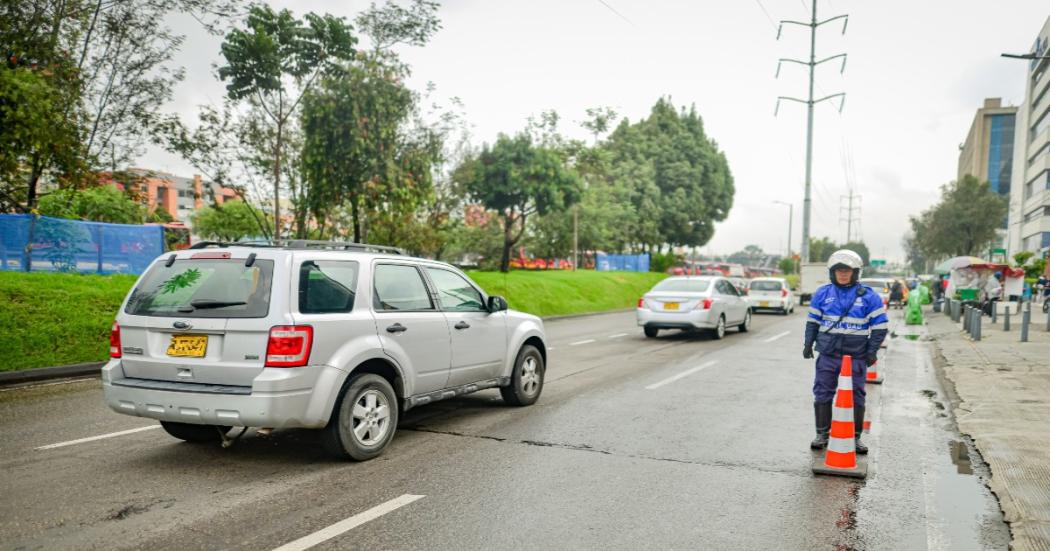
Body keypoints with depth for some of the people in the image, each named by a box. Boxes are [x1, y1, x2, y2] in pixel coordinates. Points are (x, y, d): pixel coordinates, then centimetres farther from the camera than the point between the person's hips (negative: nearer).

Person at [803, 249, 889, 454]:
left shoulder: (868, 296, -1)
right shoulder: (823, 293, 5)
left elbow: (880, 325, 1)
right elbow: (812, 321, 12)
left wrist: (872, 351, -5)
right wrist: (808, 343, 6)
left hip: (856, 356, -1)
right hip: (828, 354, 1)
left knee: (855, 397, 6)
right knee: (823, 394, 4)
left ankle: (855, 437, 17)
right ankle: (822, 434, 15)